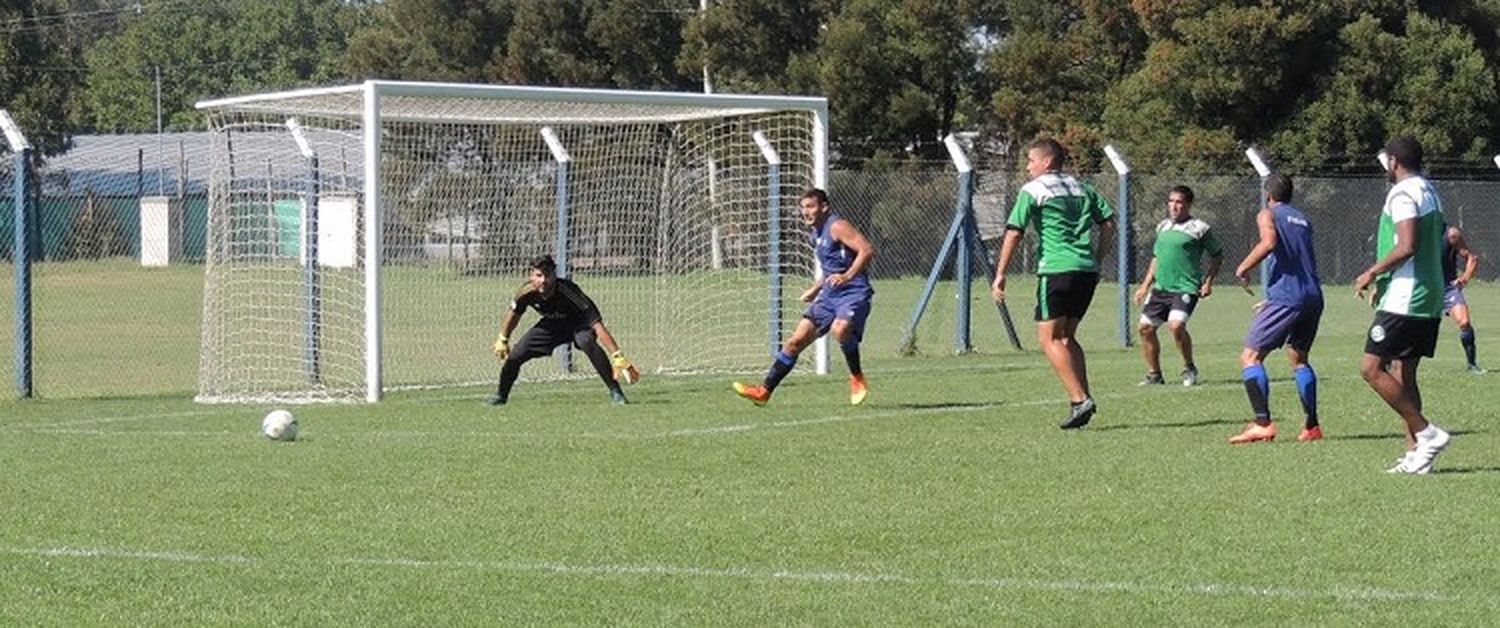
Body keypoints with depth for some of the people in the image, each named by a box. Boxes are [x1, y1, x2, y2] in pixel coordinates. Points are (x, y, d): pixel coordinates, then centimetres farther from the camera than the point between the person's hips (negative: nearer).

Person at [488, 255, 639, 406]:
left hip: (578, 322, -4)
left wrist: (618, 357, -48)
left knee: (586, 341, -37)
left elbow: (598, 326, -42)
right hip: (551, 324, 4)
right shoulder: (527, 291, -26)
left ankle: (615, 392, -28)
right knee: (515, 355, -5)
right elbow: (514, 314, -1)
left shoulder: (567, 291, -39)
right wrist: (503, 340, 9)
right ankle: (501, 395, 25)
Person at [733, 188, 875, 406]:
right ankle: (764, 391, 4)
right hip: (830, 294, 9)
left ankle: (857, 379, -12)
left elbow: (867, 250, -21)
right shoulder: (815, 233, 16)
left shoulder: (837, 227, -12)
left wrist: (847, 276, -30)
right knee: (796, 341, 2)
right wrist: (815, 289, 26)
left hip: (854, 292, -9)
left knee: (840, 329, -36)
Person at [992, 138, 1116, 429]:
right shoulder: (1082, 188, 18)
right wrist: (1096, 258, 20)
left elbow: (1014, 233, -6)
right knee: (1066, 336, 16)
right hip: (1087, 269, 7)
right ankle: (1083, 399, 7)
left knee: (1049, 337, -2)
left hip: (1057, 269, -7)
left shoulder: (1033, 190, 0)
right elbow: (1109, 222, 15)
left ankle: (1079, 400, -14)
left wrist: (1000, 274, -3)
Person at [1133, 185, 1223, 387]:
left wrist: (1208, 282, -3)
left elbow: (1217, 255, 4)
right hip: (1161, 287, 7)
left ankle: (1189, 369, -3)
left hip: (1186, 287, -7)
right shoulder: (1162, 227, 14)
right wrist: (1145, 285, 20)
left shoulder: (1199, 229, -4)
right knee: (1146, 327, 2)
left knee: (1176, 325, -25)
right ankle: (1154, 374, 16)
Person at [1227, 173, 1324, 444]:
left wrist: (1243, 268, -8)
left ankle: (1262, 423, -20)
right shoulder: (1303, 219, 24)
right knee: (1299, 358, 23)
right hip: (1313, 296, 7)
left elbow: (1269, 242, -19)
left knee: (1250, 356, -6)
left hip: (1285, 297, -7)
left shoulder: (1267, 215, 3)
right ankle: (1311, 425, 19)